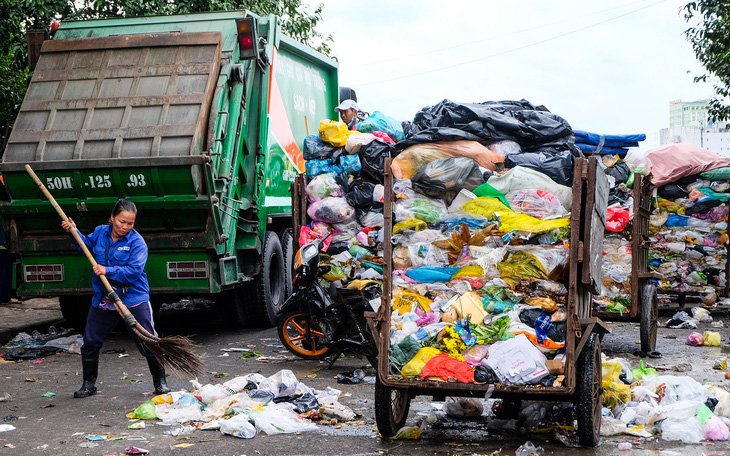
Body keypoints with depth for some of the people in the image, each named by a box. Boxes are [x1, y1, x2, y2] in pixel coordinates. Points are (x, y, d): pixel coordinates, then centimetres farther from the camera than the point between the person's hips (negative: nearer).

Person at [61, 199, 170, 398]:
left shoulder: (137, 242, -12)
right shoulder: (100, 232, 4)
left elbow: (134, 270, -22)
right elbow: (86, 245, 26)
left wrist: (108, 271, -25)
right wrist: (74, 232, 11)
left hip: (133, 299, -4)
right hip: (103, 299, 5)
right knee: (90, 342, 7)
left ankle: (160, 382, 14)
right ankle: (89, 384, 23)